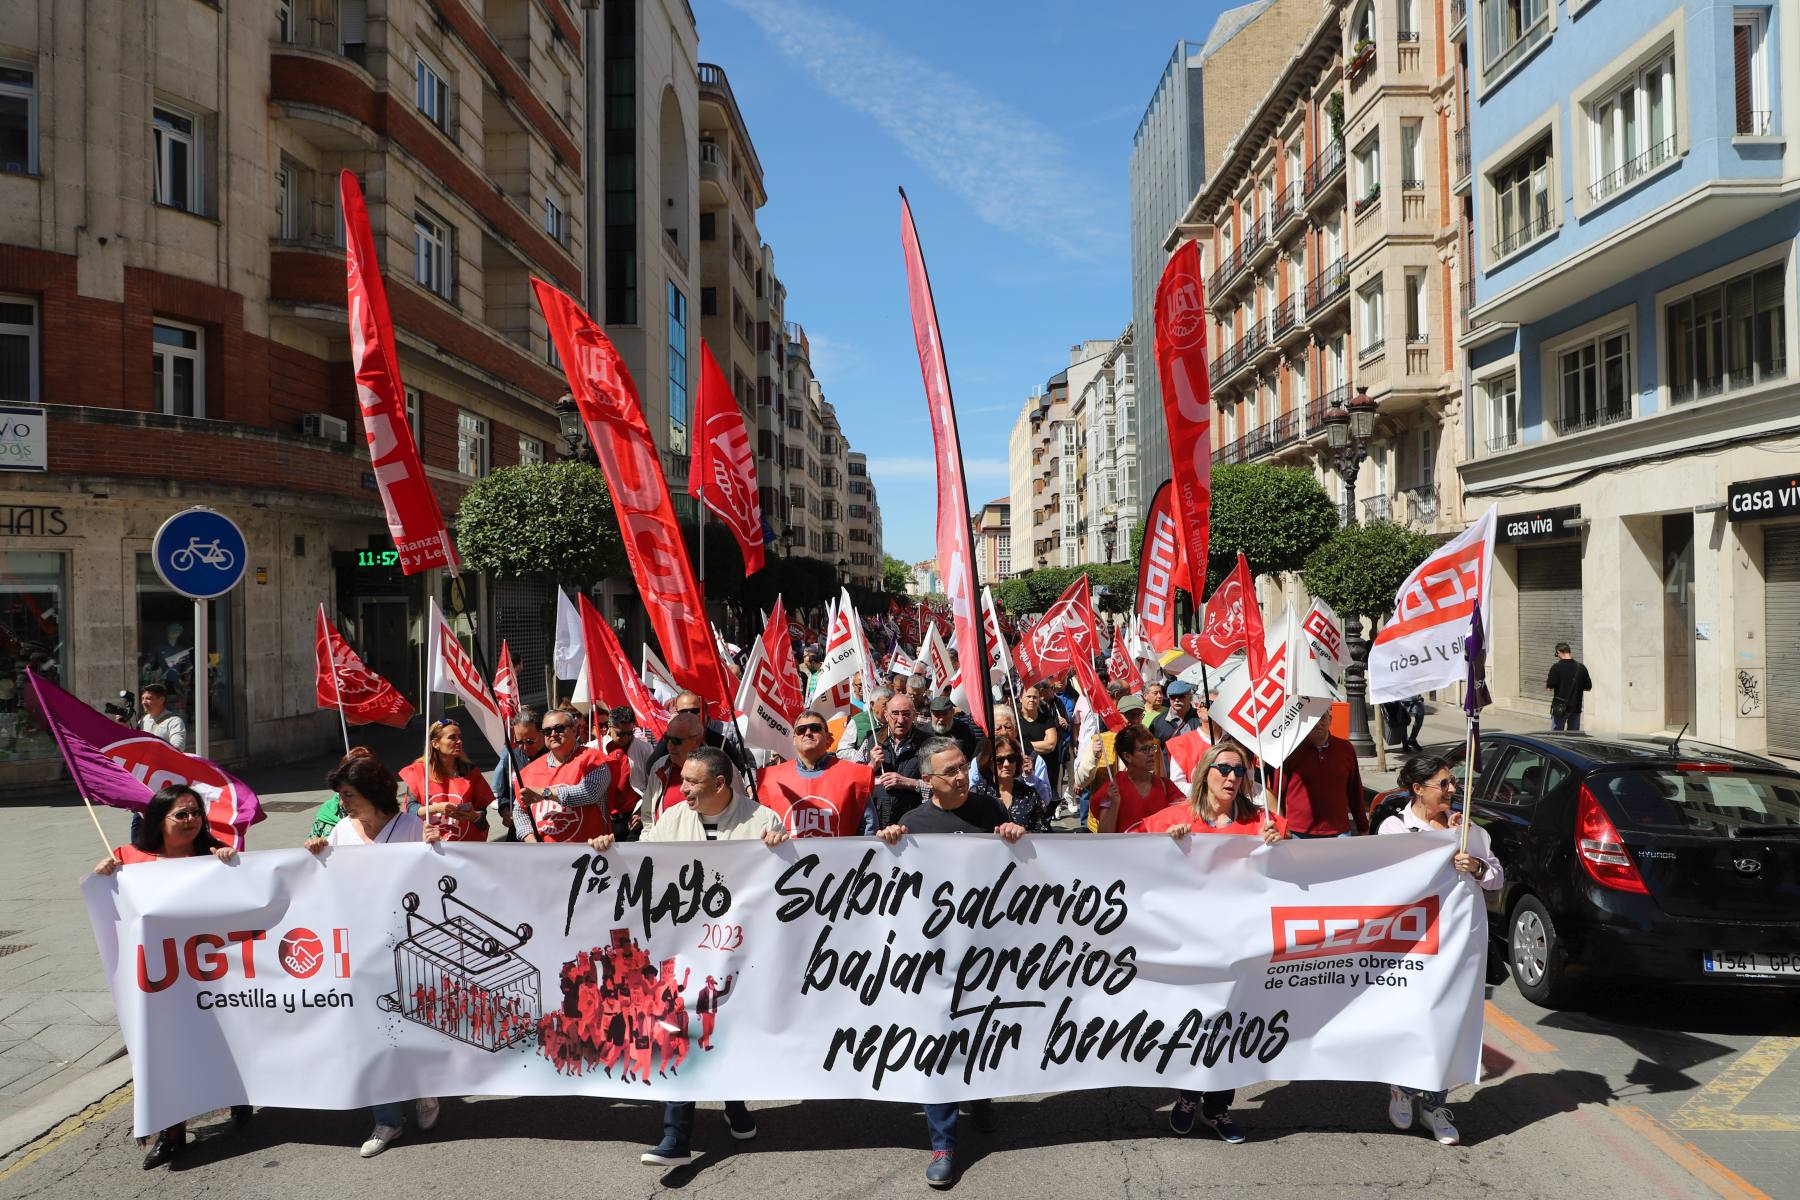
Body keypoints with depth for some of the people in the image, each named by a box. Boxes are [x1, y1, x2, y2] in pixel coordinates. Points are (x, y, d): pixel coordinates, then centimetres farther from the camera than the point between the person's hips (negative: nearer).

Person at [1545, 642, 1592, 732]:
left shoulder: (1556, 667, -12)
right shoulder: (1581, 668, 0)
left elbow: (1549, 688, -12)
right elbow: (1588, 687, 8)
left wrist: (1547, 681, 8)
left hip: (1560, 707, -4)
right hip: (1576, 707, 4)